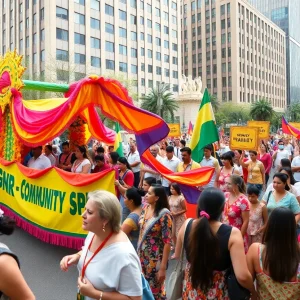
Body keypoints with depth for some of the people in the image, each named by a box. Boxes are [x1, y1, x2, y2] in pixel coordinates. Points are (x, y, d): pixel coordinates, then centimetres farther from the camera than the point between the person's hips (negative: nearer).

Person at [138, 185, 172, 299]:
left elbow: (167, 242, -19)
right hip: (142, 255, 6)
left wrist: (163, 267, -19)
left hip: (155, 259, -6)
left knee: (155, 289, 10)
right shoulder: (145, 208, 1)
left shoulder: (164, 214, -19)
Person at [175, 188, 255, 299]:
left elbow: (177, 256, 1)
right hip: (217, 293, -2)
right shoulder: (232, 233, -25)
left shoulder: (187, 225, -15)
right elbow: (242, 276, -29)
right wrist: (254, 291, -10)